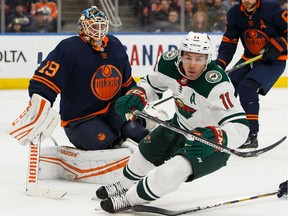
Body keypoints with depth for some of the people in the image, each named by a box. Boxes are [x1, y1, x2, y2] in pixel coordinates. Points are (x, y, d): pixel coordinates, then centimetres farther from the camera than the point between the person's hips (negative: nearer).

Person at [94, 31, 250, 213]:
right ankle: (125, 185, 54)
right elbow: (152, 83, 4)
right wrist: (137, 97, -16)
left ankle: (130, 198, -3)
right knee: (145, 151, 23)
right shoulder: (170, 62, -19)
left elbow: (240, 126, -39)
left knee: (174, 170, -26)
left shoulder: (216, 84, -37)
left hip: (211, 143, -7)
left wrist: (215, 137, -57)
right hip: (181, 126, 7)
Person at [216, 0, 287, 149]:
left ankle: (251, 136, -20)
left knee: (247, 87, -26)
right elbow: (228, 42, -1)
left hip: (273, 61, -6)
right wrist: (220, 64, -14)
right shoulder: (234, 14, -3)